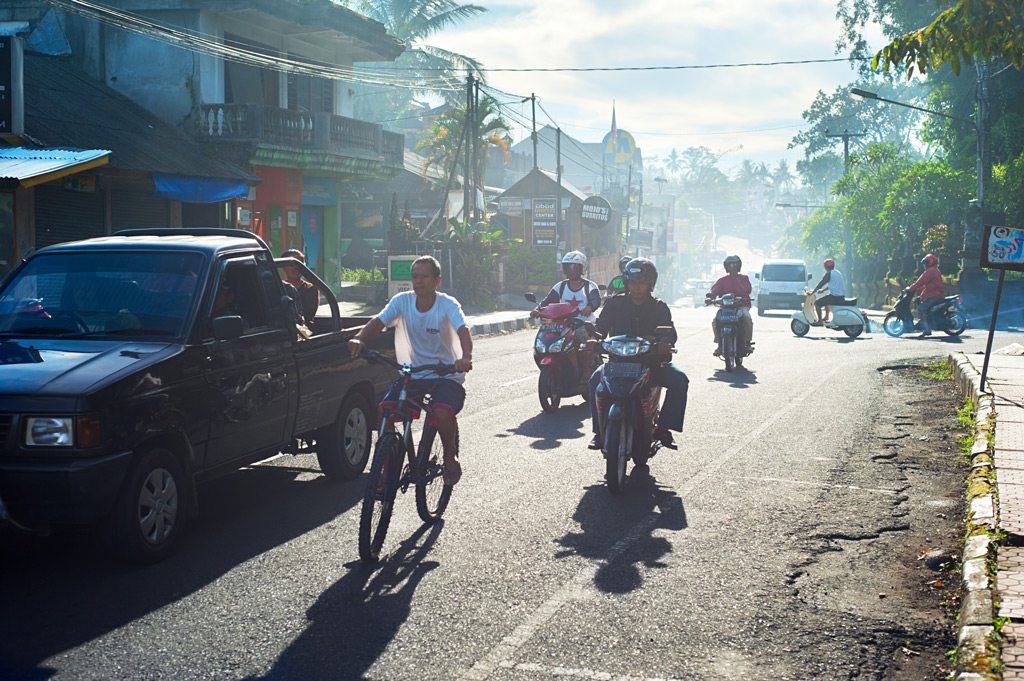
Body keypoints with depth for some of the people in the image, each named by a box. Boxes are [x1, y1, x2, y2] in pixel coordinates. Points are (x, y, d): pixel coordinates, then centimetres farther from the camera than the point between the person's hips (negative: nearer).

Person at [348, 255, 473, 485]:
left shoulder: (447, 304, -12)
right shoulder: (402, 301, -3)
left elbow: (463, 330, -28)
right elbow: (378, 321, -14)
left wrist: (466, 357, -49)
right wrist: (360, 339, -36)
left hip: (446, 374, -3)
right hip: (413, 374, 3)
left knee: (442, 413, -31)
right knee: (384, 410, -21)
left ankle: (450, 456, 1)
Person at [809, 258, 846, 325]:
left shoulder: (829, 274, -11)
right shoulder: (838, 273, 17)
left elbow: (820, 284, -9)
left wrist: (812, 292, -1)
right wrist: (823, 290, 34)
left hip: (834, 296, -9)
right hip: (842, 296, 9)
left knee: (817, 303, -5)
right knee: (826, 300, 36)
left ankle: (820, 321, -5)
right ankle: (826, 317, 44)